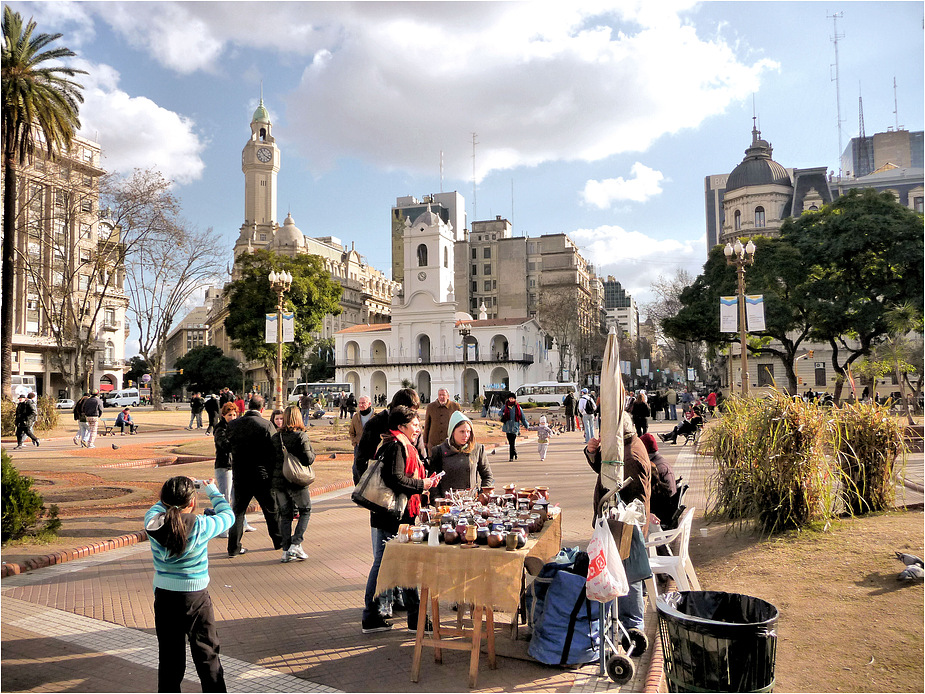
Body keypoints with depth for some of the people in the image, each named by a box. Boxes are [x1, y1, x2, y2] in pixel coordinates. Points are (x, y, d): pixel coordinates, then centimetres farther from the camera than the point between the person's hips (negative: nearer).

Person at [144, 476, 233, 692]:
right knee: (207, 654, 10)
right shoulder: (200, 526, -18)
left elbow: (158, 507, 14)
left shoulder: (153, 523, -10)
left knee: (168, 656, 16)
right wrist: (213, 491, 13)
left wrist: (172, 495, 22)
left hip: (163, 595, 3)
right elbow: (228, 516, 0)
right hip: (195, 597, -3)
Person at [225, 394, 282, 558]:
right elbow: (275, 452, -13)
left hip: (239, 475, 2)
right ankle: (279, 541, 27)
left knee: (238, 510, 14)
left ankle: (234, 547, 13)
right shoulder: (267, 425, -14)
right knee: (271, 510, 14)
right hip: (262, 475, -2)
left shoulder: (233, 424, -3)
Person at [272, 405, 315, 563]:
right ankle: (296, 545, 1)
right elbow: (309, 459, -13)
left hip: (278, 481, 4)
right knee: (305, 511, 12)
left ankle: (286, 550, 11)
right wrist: (312, 453, 6)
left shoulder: (275, 437, 2)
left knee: (284, 515, 12)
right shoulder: (301, 436, -12)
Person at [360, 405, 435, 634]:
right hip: (395, 515, -10)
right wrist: (422, 485, -14)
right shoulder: (397, 447, -14)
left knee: (381, 563, 13)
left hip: (384, 513, 10)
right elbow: (395, 479, -25)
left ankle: (371, 617, 20)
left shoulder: (393, 446, 17)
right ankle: (416, 619, 8)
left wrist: (424, 480, 12)